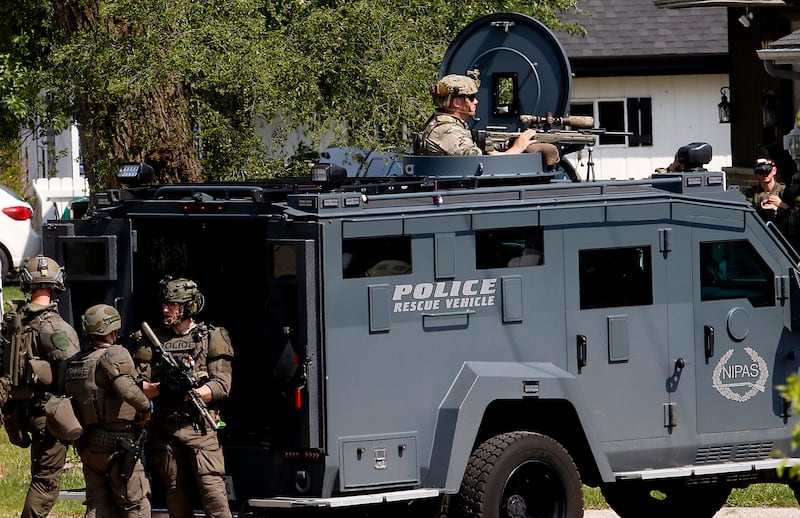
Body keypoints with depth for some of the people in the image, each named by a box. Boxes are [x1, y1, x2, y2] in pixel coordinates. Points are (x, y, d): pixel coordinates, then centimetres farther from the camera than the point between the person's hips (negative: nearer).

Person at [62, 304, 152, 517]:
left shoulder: (72, 363, 11)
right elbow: (127, 389, -31)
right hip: (118, 445, -7)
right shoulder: (114, 355, -14)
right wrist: (146, 406, -14)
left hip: (87, 445, 7)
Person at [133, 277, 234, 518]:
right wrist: (160, 388, -15)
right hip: (166, 430, 4)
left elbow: (221, 386, -6)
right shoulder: (154, 341, 13)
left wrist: (185, 395, -18)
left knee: (212, 488, -13)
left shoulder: (212, 338, 3)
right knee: (176, 496, 7)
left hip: (200, 428, -4)